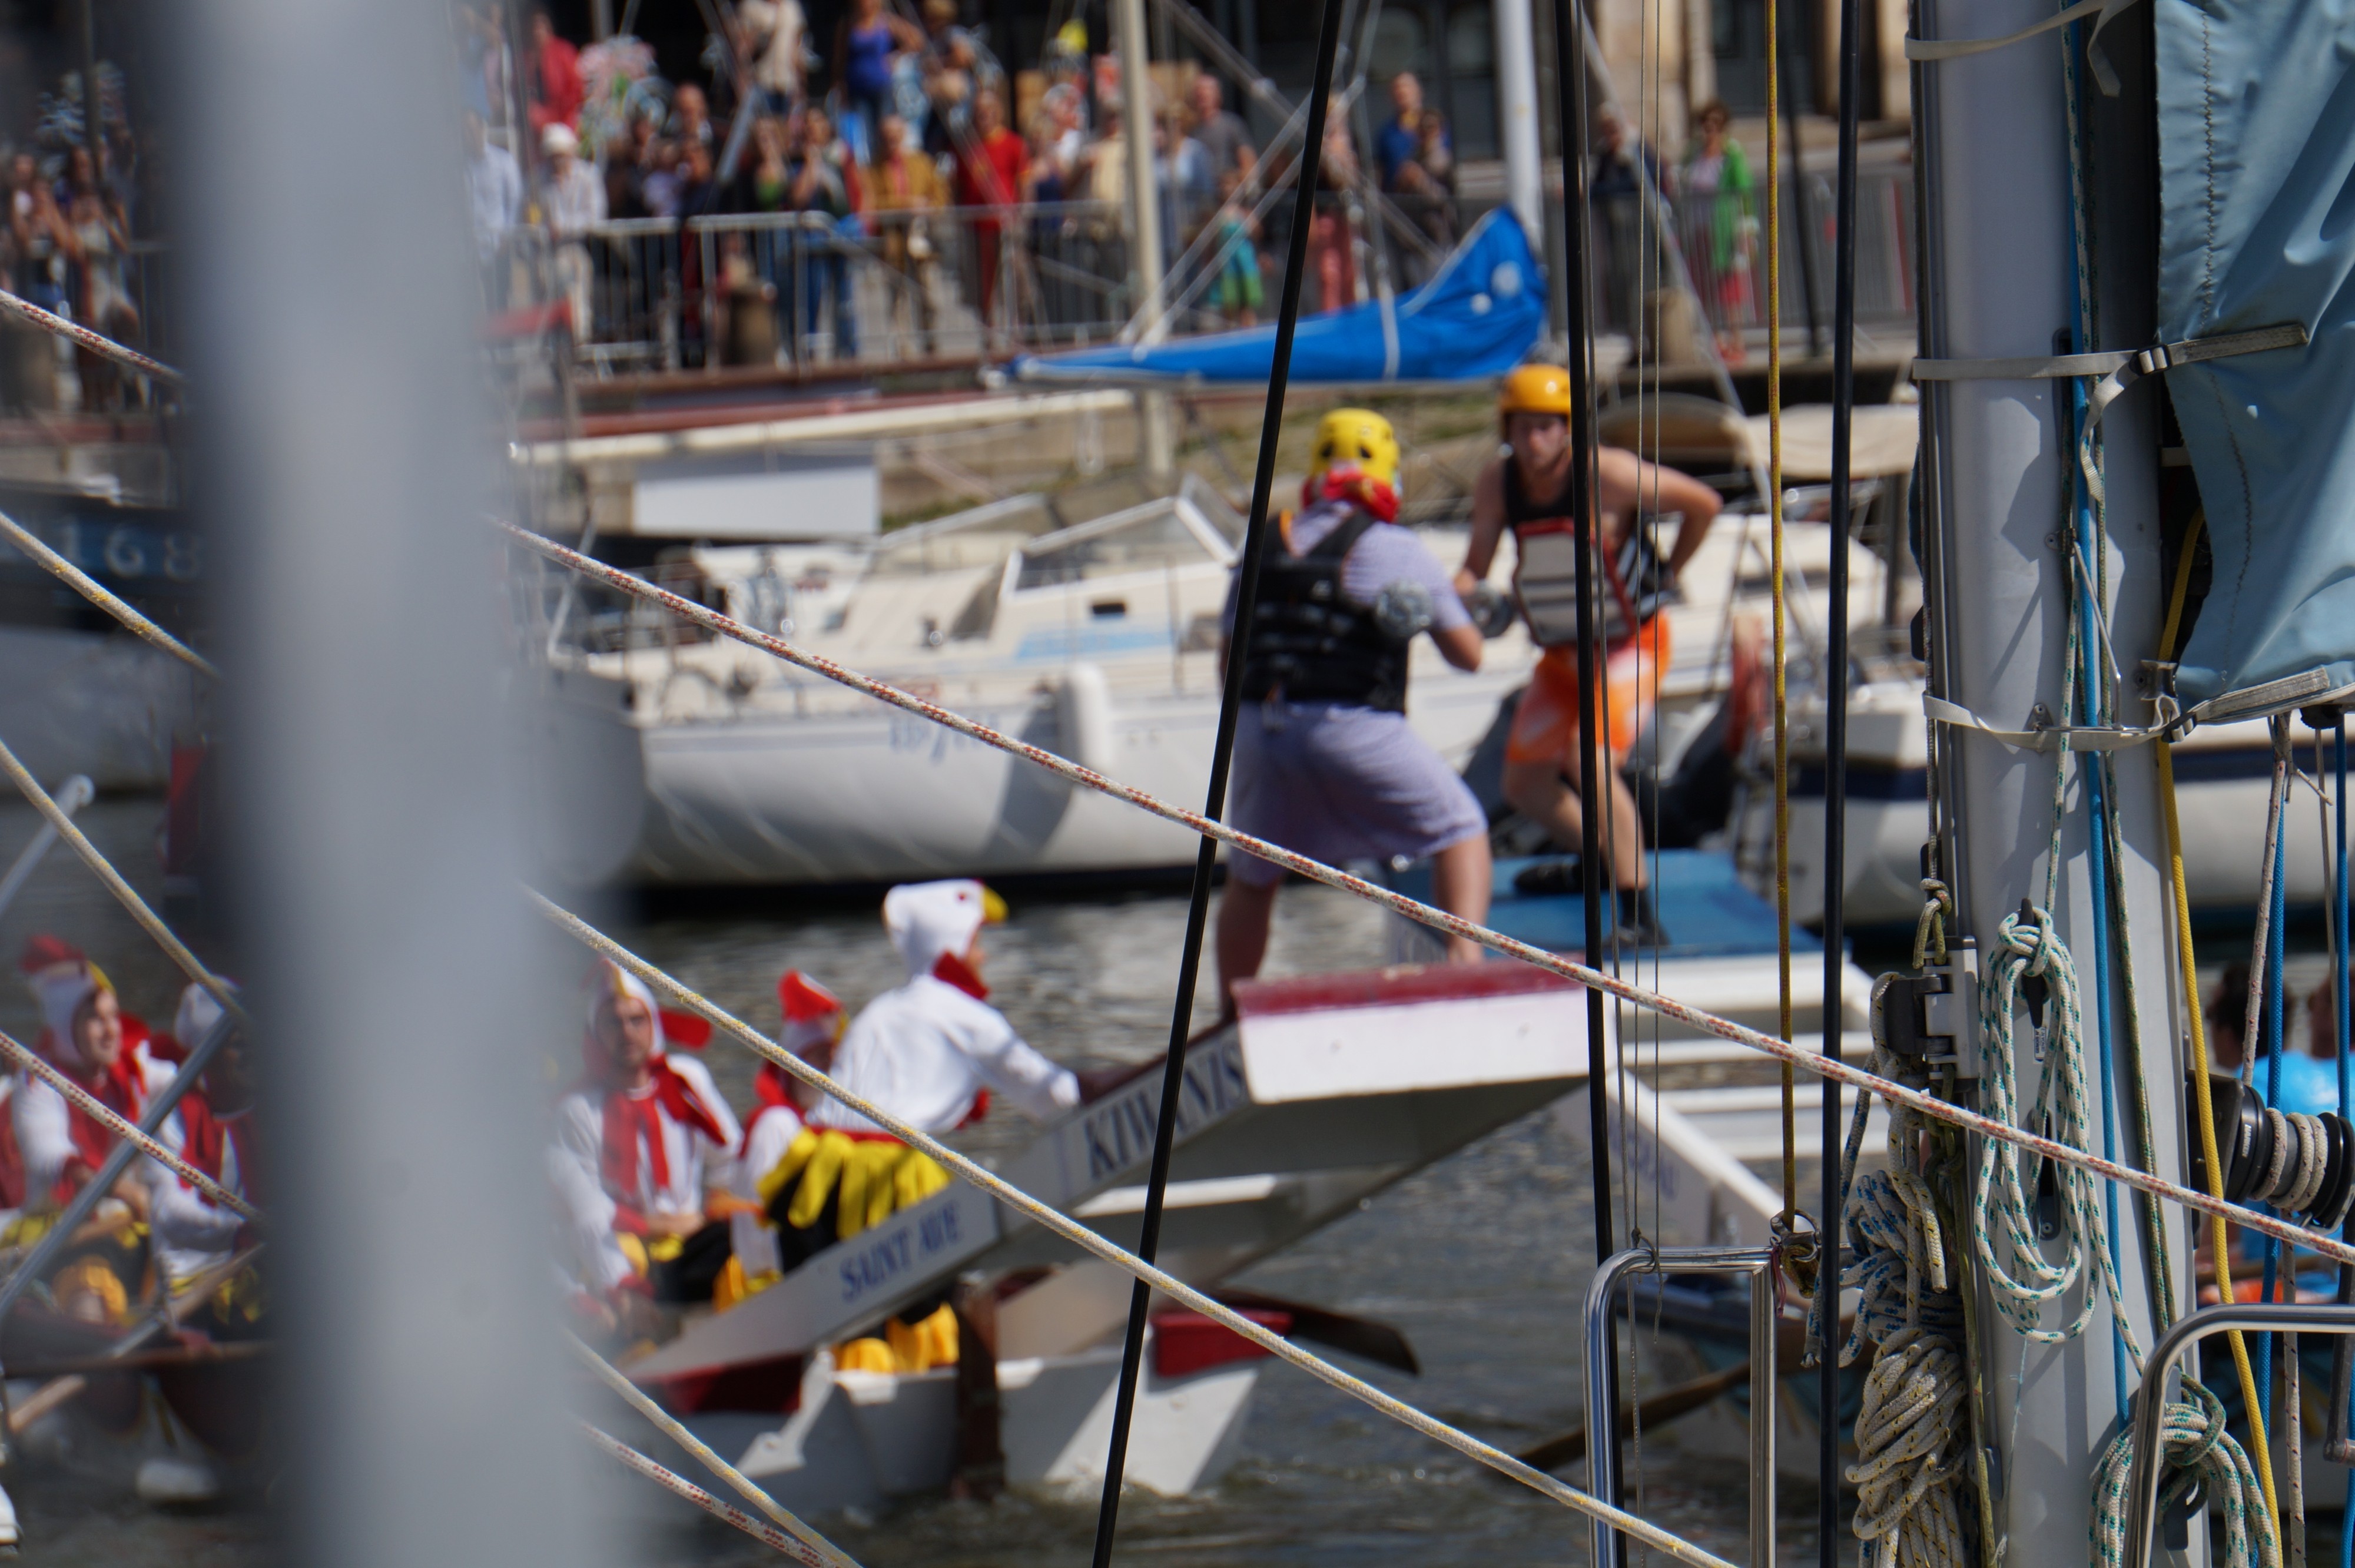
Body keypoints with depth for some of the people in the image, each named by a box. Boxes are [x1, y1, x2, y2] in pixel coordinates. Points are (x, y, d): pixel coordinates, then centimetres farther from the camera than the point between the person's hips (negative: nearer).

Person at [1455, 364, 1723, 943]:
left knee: (1591, 760, -28)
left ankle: (1641, 916, -28)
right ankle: (1603, 860, 42)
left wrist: (1668, 575, -3)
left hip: (1630, 642, -7)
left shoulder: (1610, 474, -24)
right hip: (1561, 654, 7)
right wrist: (1461, 594, -24)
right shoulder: (1497, 484, -10)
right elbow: (1476, 566, -2)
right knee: (1524, 784, 14)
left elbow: (1704, 504, -11)